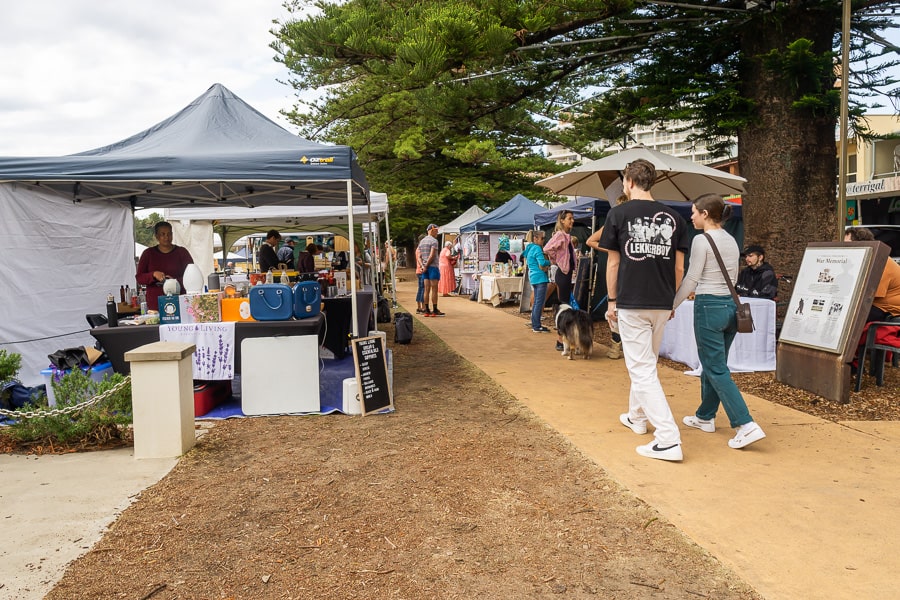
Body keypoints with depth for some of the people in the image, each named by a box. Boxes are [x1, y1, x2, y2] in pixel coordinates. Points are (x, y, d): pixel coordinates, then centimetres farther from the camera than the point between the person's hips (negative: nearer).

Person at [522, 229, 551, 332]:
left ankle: (534, 325, 19)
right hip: (540, 277, -10)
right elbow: (542, 263, -22)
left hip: (533, 277, 10)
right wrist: (550, 262, -2)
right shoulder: (537, 248, -13)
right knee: (539, 302, -7)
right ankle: (537, 326, -6)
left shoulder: (529, 248, 15)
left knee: (536, 302, 14)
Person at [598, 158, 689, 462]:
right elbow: (679, 266, 8)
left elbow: (613, 262, -2)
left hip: (632, 303, -5)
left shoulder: (619, 213, -4)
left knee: (642, 370, -3)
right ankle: (637, 417, 39)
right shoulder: (673, 217, 7)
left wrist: (612, 300, 6)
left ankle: (668, 439, -10)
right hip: (663, 303, 5)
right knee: (646, 363, 22)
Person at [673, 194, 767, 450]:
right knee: (712, 365, 18)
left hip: (709, 307, -8)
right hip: (731, 305, 8)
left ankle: (746, 425, -10)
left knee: (716, 370, -4)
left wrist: (671, 306, -2)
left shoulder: (701, 240, -12)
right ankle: (705, 416, 30)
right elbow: (732, 277, 17)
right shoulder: (731, 241, 11)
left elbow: (691, 278, -12)